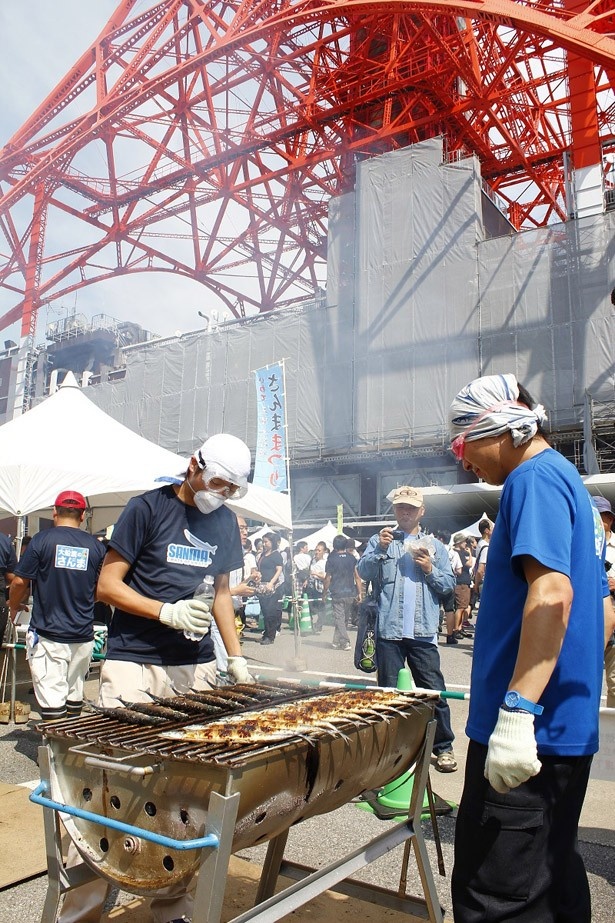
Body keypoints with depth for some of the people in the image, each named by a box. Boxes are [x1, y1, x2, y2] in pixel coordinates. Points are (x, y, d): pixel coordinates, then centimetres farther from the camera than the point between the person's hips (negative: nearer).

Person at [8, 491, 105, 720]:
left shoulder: (42, 540, -6)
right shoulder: (96, 546, 2)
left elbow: (20, 582, -6)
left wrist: (14, 608, 13)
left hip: (48, 634, -3)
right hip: (83, 636, 3)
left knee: (52, 703, -1)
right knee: (75, 698, 15)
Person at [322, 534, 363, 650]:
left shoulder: (331, 559, -6)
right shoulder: (352, 558, 2)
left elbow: (327, 578, -5)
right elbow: (357, 577, 1)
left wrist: (324, 593, 5)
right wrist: (360, 593, 7)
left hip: (337, 593, -3)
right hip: (350, 593, 4)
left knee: (339, 618, 2)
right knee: (346, 618, 15)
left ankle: (345, 642, -6)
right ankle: (337, 641, 21)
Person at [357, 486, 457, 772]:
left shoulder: (434, 545, 13)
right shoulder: (380, 541, 10)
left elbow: (449, 584, 8)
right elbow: (364, 572, -5)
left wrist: (430, 569, -8)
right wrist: (379, 550, -20)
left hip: (423, 631, 0)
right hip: (389, 630, 0)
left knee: (433, 690, 1)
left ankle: (443, 747, 15)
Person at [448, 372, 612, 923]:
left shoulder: (535, 478, -12)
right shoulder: (568, 479, 17)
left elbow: (552, 592, -26)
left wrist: (518, 710, -29)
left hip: (528, 733, -10)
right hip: (565, 729, 10)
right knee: (553, 878, 20)